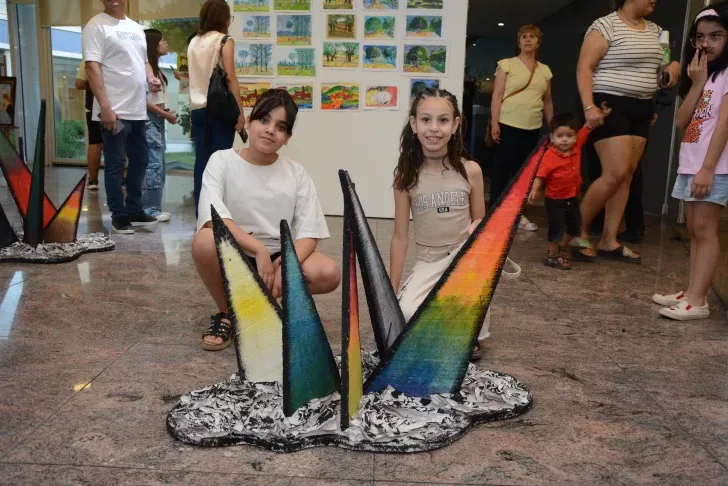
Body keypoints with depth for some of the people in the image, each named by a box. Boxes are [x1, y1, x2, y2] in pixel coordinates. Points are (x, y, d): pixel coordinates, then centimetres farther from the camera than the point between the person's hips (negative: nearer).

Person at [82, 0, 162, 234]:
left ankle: (134, 210, 25)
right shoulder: (96, 26, -5)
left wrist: (151, 78, 3)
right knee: (115, 164, 0)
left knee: (140, 160, 13)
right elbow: (92, 68, -13)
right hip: (114, 110, -7)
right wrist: (105, 107, -21)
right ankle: (118, 215, 9)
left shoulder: (136, 28, 17)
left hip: (138, 110, 8)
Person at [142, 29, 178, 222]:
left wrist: (166, 113, 1)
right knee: (154, 165, -10)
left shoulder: (156, 68, 17)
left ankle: (153, 207, 15)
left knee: (160, 165, 10)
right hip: (149, 119, -10)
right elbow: (143, 99, -16)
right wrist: (165, 114, -13)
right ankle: (150, 209, -5)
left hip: (158, 120, 10)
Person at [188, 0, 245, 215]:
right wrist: (240, 111, -9)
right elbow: (230, 77, -10)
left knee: (201, 162, 6)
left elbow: (194, 76, 13)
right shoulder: (224, 40, -4)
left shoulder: (194, 42, 14)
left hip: (198, 108, 6)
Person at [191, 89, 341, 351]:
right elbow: (213, 218, -24)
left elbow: (309, 233, -9)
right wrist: (259, 249, -32)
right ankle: (227, 313, -5)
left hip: (277, 258, 2)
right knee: (206, 241, -34)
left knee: (329, 273, -25)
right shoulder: (222, 161, -9)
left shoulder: (296, 174, -3)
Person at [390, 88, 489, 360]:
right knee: (407, 315, -25)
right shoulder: (405, 176, -8)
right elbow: (400, 238, -4)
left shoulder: (471, 170, -8)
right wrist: (391, 291, -2)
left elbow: (480, 220, 5)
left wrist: (476, 228, -21)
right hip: (428, 260, 0)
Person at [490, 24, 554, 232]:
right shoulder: (507, 64, 1)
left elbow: (548, 102, 17)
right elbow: (497, 95, -4)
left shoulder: (545, 70, 13)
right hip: (508, 125, -4)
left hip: (533, 128, 4)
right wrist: (494, 123, -13)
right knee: (501, 170, -2)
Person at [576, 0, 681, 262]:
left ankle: (609, 241, 8)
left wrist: (674, 67, 4)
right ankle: (579, 229, 1)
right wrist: (589, 106, -24)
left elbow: (666, 62, 28)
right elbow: (584, 68, -14)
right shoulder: (606, 25, -7)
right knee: (616, 173, -16)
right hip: (610, 106, -8)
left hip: (641, 109, 8)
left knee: (627, 175, 3)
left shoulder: (654, 30, 15)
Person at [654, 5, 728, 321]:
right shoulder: (699, 74, 19)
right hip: (689, 165, 8)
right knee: (695, 231, 8)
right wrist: (697, 84, -3)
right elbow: (681, 121, 7)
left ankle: (697, 301, -9)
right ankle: (692, 294, 11)